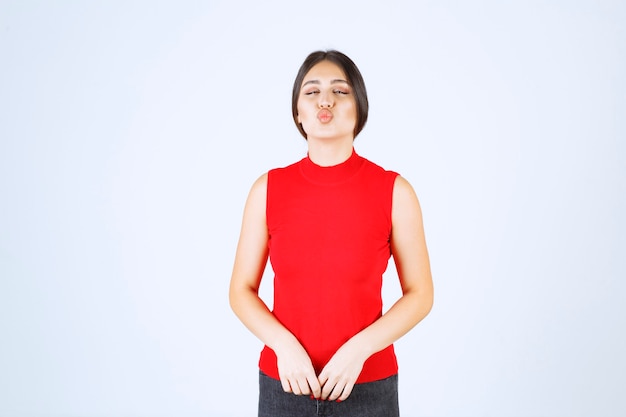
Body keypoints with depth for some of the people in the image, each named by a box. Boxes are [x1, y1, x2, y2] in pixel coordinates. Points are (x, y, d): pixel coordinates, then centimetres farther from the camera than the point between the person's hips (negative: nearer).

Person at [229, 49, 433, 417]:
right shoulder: (268, 189, -5)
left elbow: (420, 294, -4)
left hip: (367, 385, -1)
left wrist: (358, 349, -16)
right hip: (285, 384, 1)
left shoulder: (395, 191, -9)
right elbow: (242, 291, 0)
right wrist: (284, 345, -15)